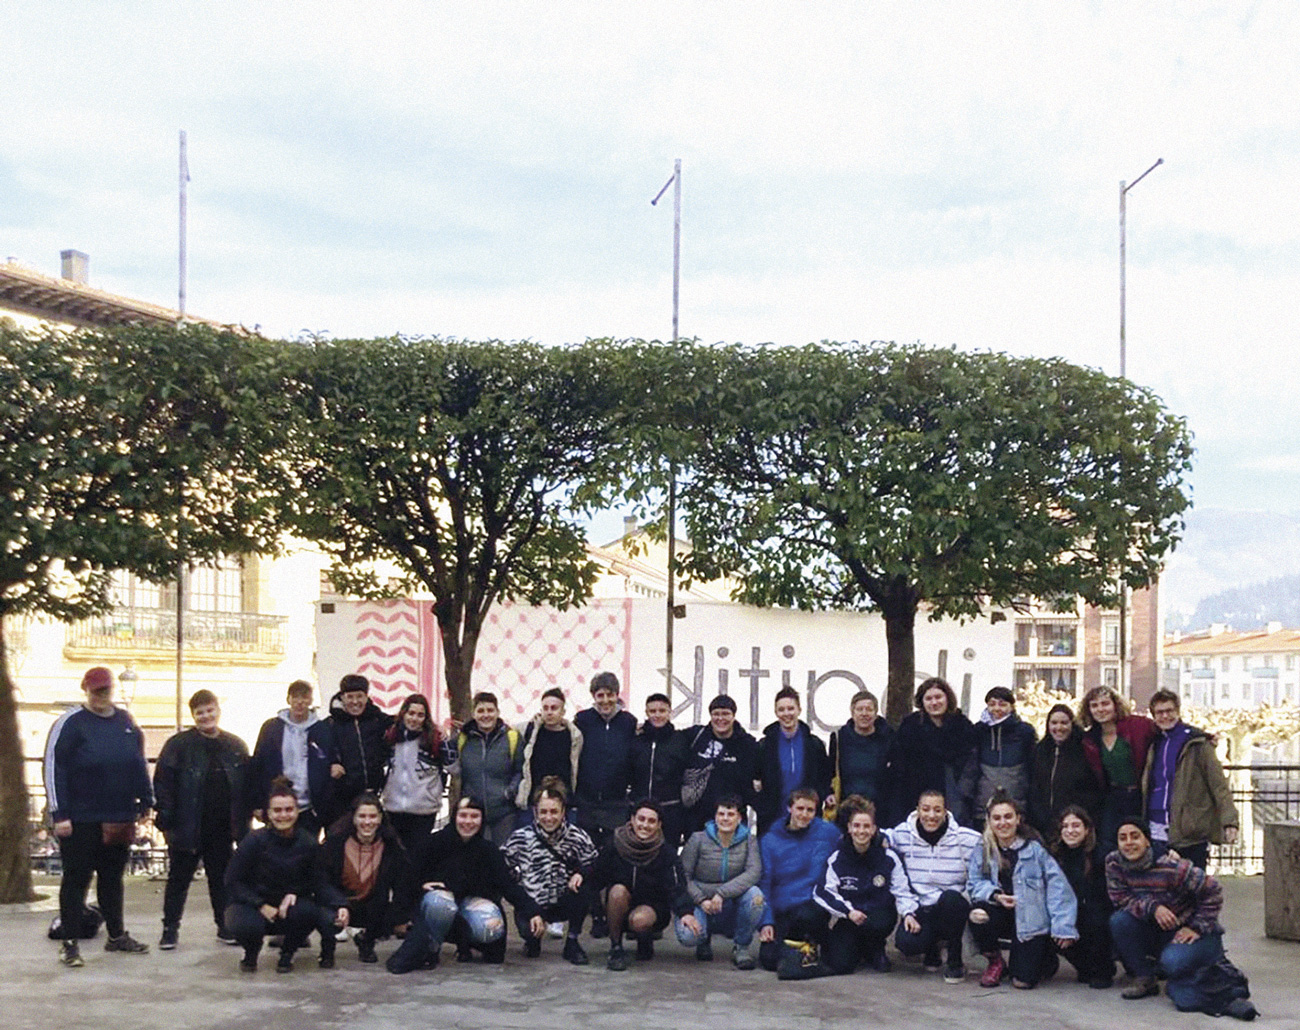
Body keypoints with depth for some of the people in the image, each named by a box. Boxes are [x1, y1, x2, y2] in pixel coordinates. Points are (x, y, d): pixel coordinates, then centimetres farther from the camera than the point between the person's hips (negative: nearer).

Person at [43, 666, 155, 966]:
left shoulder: (125, 721, 9)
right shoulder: (70, 723, -8)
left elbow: (139, 764, 17)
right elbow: (53, 768, -11)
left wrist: (146, 802, 15)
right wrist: (59, 814, -15)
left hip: (120, 818, 5)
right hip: (81, 819, -5)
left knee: (113, 877, 15)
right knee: (76, 879, 1)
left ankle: (117, 936, 25)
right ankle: (69, 944, 8)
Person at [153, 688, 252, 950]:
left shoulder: (236, 746, 7)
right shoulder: (179, 745, -5)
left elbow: (246, 786, 10)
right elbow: (162, 784, -8)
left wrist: (244, 821, 4)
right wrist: (167, 821, -13)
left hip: (223, 829, 3)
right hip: (187, 829, -3)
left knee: (221, 879, 11)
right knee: (179, 878, 6)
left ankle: (225, 926, 21)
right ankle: (170, 928, 15)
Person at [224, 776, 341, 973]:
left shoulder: (308, 843, -9)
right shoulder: (255, 841, -16)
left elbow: (317, 883, -4)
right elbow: (232, 882, -11)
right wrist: (262, 906, -20)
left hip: (289, 905, 2)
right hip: (252, 904, -2)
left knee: (307, 911, -32)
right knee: (245, 926, -36)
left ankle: (287, 953, 1)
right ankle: (251, 953, 5)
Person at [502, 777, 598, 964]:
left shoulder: (577, 836, -5)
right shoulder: (519, 839, -8)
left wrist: (581, 874, -25)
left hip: (566, 903, 1)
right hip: (531, 906, -1)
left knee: (583, 887, -29)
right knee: (528, 929, -31)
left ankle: (572, 942, -6)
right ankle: (533, 941, 12)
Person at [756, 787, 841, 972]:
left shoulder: (828, 833, -2)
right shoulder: (770, 841, 0)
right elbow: (764, 883, 0)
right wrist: (766, 922, -8)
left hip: (814, 903, -2)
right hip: (781, 910, 2)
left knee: (805, 915, -36)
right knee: (769, 960, -15)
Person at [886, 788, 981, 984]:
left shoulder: (967, 839, -5)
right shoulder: (902, 835, 0)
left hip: (953, 908, -1)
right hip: (920, 910, 1)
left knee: (950, 898, -36)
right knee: (906, 942, -27)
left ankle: (955, 962, -13)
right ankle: (932, 945, 12)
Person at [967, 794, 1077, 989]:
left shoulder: (1034, 849, -6)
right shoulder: (981, 853, 5)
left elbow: (1056, 885, -10)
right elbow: (975, 884, -1)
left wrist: (1062, 926, -18)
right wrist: (996, 896, -23)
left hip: (1031, 920, -3)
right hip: (1001, 917, 3)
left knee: (1023, 981, -12)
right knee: (978, 914, -31)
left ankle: (1046, 958, 26)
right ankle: (995, 963, -1)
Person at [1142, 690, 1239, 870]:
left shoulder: (1197, 743, -2)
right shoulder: (1154, 743, 14)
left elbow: (1219, 784, -7)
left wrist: (1229, 821, -18)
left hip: (1191, 832, -4)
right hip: (1157, 831, 4)